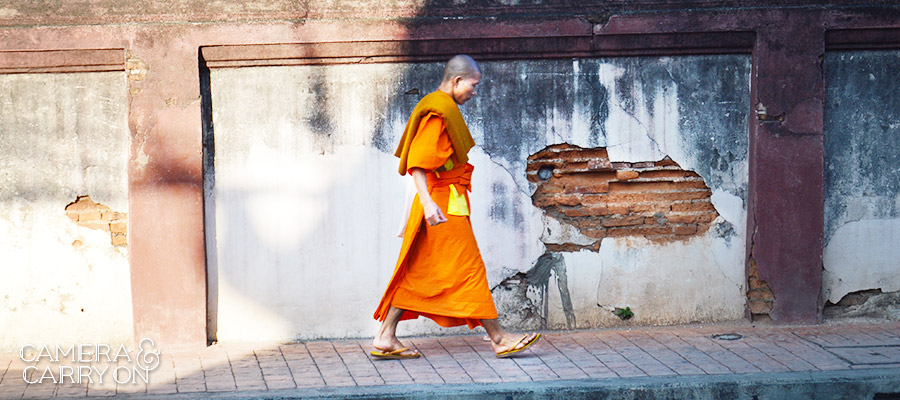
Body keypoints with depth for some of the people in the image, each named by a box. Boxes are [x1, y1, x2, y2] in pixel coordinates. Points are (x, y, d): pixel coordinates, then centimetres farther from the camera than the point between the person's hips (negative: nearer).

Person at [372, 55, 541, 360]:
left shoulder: (442, 109, 18)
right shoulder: (438, 113, -14)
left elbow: (420, 158, 24)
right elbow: (417, 162, -24)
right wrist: (428, 202, -33)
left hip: (447, 203, 10)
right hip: (444, 206, -10)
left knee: (416, 272, 8)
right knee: (469, 269, -5)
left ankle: (385, 338, 9)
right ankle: (498, 339, 0)